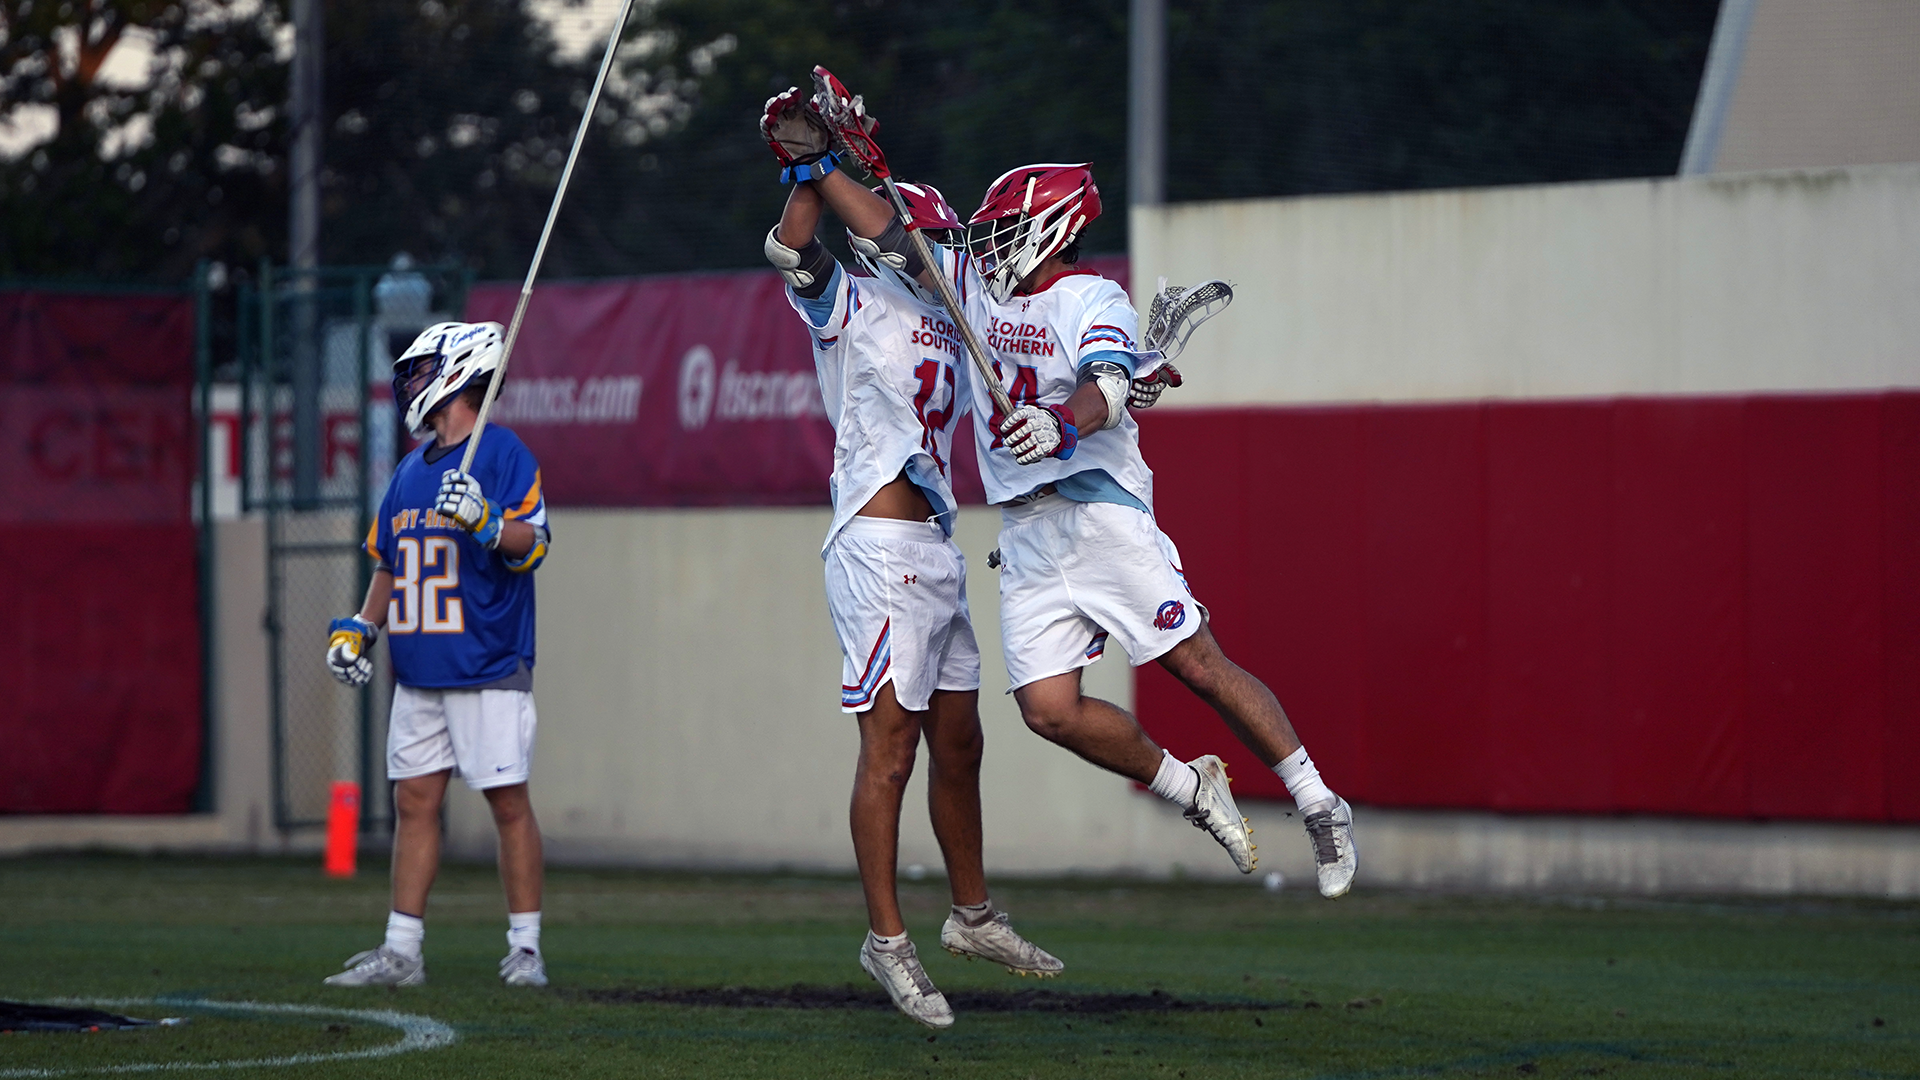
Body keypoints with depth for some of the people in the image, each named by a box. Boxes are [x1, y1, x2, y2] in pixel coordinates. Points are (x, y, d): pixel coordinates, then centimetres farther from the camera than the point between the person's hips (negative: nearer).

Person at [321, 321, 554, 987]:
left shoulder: (502, 453, -7)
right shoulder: (410, 472, 17)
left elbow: (532, 546, -14)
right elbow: (389, 564, 23)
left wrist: (485, 519, -30)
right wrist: (358, 630, 12)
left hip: (489, 668, -7)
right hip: (419, 669, 7)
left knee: (508, 802, -4)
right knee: (414, 801, 7)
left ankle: (525, 949, 2)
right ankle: (401, 951, 9)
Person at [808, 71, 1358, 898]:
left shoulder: (1091, 300, -6)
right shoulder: (974, 281, 16)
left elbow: (1107, 389, -24)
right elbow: (885, 233, 22)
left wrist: (1066, 424, -45)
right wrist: (831, 156, 14)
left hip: (1099, 511, -6)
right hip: (1026, 537, 7)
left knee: (1199, 665, -10)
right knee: (1049, 708, -7)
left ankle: (1319, 807, -2)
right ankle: (1190, 789, 11)